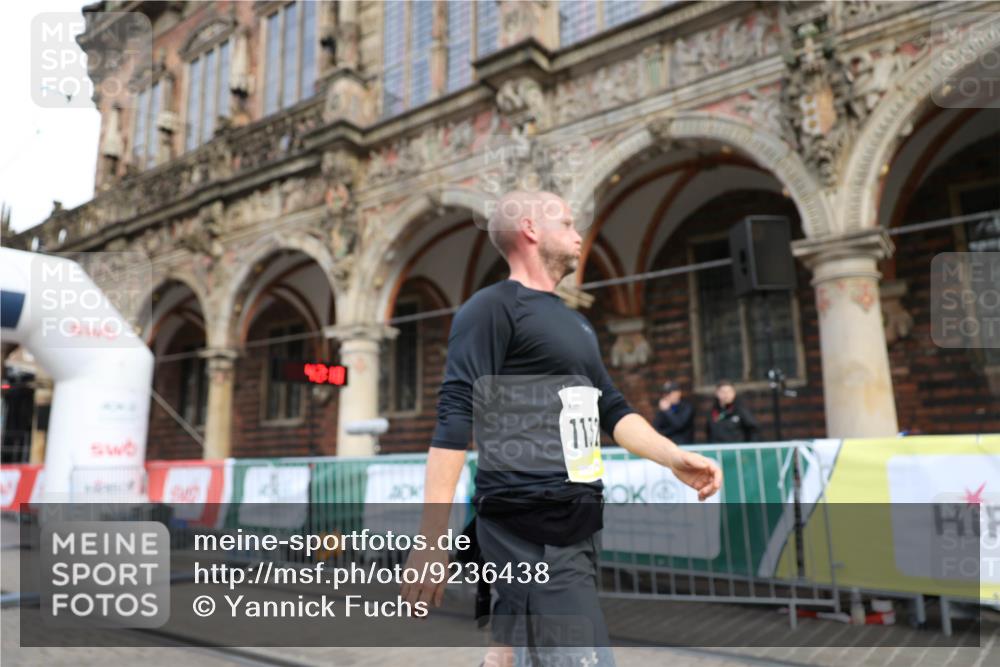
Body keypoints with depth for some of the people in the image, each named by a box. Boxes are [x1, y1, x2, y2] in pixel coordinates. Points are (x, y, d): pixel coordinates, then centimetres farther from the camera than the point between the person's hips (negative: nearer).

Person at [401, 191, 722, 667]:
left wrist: (675, 458, 6)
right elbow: (455, 417, -16)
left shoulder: (575, 323, 19)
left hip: (580, 524, 8)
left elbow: (611, 409, 21)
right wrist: (432, 535, -21)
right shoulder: (492, 308, -8)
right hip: (530, 529, -8)